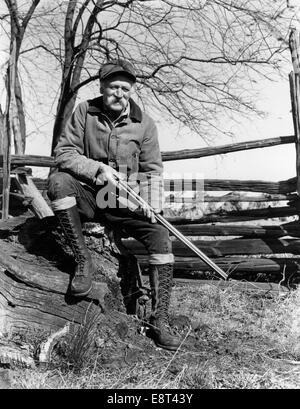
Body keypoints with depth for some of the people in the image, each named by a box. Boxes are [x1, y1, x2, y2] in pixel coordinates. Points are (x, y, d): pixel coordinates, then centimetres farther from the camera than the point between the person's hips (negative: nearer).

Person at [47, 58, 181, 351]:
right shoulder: (84, 112, -1)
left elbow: (153, 170, 4)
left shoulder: (144, 123, 1)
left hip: (125, 203, 1)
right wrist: (97, 168, -22)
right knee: (58, 182, -31)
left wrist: (152, 205, -12)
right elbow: (63, 153, -7)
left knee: (161, 236, -20)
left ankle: (160, 320, -11)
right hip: (88, 197, -1)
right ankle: (83, 261, -19)